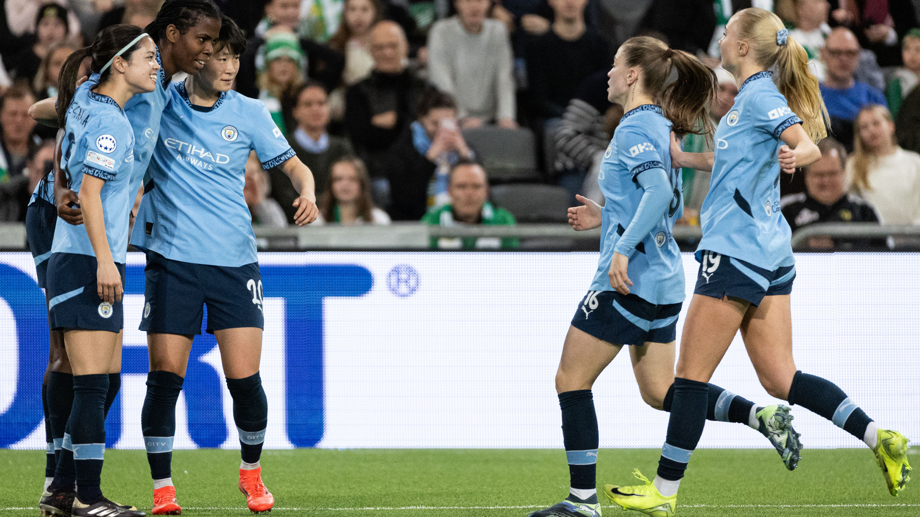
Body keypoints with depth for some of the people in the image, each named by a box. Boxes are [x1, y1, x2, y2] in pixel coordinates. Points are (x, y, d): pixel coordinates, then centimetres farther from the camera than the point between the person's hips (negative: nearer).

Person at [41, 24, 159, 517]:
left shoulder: (85, 102, 13)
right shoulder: (109, 121, -14)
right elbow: (89, 191, -21)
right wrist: (104, 260, -24)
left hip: (79, 260, 10)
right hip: (86, 260, -10)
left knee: (105, 378, 12)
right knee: (93, 382, -10)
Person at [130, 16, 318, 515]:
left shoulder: (249, 113, 4)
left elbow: (292, 164, 10)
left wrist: (307, 193, -13)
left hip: (234, 260, 1)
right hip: (171, 259, -1)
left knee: (244, 379, -5)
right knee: (164, 377, -7)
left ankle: (251, 472, 20)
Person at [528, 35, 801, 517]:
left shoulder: (634, 129, -13)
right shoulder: (659, 127, 16)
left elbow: (660, 193, -27)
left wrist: (623, 248, -30)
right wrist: (606, 217, 22)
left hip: (628, 280, -10)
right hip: (662, 282, 10)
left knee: (571, 379, 0)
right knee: (660, 391, 14)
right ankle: (760, 415, -1)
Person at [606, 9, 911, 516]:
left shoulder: (759, 95, -11)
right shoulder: (754, 96, 18)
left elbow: (809, 145, -25)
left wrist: (795, 156, -45)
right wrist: (684, 158, 37)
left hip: (736, 251, -10)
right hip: (770, 254, 10)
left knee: (691, 375, -2)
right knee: (780, 379, 7)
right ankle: (881, 440, -2)